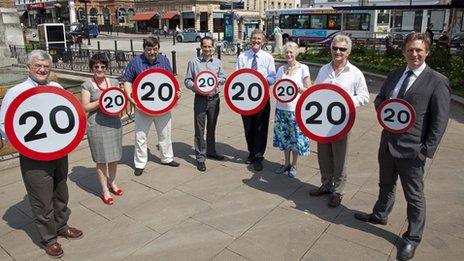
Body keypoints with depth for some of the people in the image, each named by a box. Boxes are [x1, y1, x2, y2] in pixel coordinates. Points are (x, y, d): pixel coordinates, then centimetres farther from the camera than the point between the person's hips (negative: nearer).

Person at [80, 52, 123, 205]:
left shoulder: (114, 82, 8)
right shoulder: (87, 85, -3)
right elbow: (85, 107, -6)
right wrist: (100, 101, -18)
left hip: (114, 123, 4)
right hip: (97, 125, -4)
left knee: (114, 157, 12)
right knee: (101, 159, 3)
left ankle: (112, 183, 33)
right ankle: (105, 190, 16)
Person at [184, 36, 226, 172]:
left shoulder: (217, 62, 9)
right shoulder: (193, 62, -1)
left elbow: (223, 78, 13)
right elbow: (187, 81, -1)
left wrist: (217, 80, -9)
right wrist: (196, 88, -19)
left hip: (214, 98, 4)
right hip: (200, 99, -3)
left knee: (212, 127, 16)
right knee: (200, 129, -1)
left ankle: (211, 151, 33)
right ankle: (200, 157, 7)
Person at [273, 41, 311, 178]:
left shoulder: (303, 68, -3)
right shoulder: (281, 69, 9)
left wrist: (299, 88, -22)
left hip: (296, 109, -4)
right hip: (281, 107, 4)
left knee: (296, 137, 4)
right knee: (284, 136, 11)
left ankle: (294, 165, 20)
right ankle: (286, 163, 27)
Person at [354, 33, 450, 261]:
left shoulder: (437, 82, -10)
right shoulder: (393, 75, 8)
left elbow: (440, 120, -11)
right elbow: (378, 99, 17)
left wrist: (427, 150, -14)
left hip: (412, 150, -5)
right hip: (387, 144, 6)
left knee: (414, 196, 8)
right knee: (386, 185, 25)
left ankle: (412, 238, 26)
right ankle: (380, 215, 47)